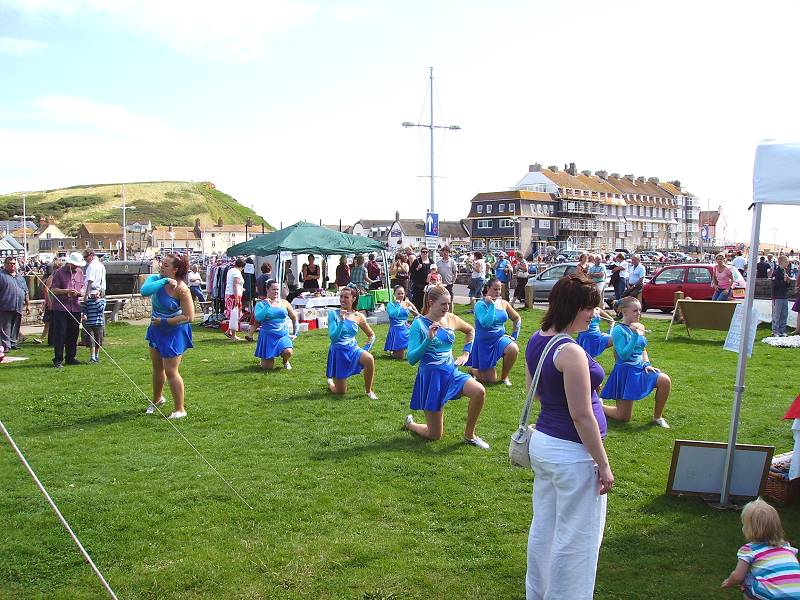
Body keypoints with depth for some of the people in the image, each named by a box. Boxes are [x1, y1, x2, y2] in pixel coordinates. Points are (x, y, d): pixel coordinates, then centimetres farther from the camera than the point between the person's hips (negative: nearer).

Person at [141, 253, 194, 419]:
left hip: (175, 332, -6)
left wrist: (163, 321, -22)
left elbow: (189, 317, -24)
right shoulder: (156, 279, -10)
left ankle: (180, 410, 7)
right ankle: (157, 399, 45)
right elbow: (144, 291, -32)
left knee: (170, 371, -5)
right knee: (157, 368, 22)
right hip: (156, 330, 6)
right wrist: (163, 281, -39)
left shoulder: (181, 289, -23)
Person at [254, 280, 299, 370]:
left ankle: (286, 361, 9)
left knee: (288, 352, -30)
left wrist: (295, 333, 15)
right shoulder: (261, 304, -1)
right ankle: (264, 359, 36)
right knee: (267, 367, -2)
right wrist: (268, 306, -20)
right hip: (267, 336, -1)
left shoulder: (284, 303, 7)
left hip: (283, 335, 2)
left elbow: (294, 318, 18)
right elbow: (257, 317, -19)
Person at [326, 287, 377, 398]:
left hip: (353, 349, 2)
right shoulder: (333, 314, -8)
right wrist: (341, 320, -26)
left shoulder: (358, 317, 0)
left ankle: (368, 390, -10)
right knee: (340, 392, 3)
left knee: (369, 359, -33)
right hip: (338, 352, -2)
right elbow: (333, 337, -17)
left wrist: (365, 350, -2)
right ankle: (330, 381, 41)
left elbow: (371, 336, 11)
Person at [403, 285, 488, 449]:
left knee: (479, 391, -26)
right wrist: (429, 339, -28)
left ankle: (469, 435, -3)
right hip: (431, 377, -5)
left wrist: (466, 353, 14)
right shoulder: (419, 324, -13)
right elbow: (411, 359, -19)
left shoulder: (451, 319, 2)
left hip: (452, 372, 5)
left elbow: (470, 331, 25)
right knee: (435, 435, 0)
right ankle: (410, 423, 35)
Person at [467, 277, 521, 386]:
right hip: (484, 342, -4)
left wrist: (514, 335, 6)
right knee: (491, 380, -4)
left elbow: (517, 319, 14)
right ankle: (473, 369, 30)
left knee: (514, 349, -30)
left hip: (499, 338, 5)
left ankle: (504, 376, -4)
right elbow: (486, 323, -30)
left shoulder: (503, 303, 0)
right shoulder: (480, 305, -15)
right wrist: (491, 305, -27)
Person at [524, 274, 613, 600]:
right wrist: (603, 464, -15)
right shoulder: (571, 352, -23)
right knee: (576, 538, 6)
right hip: (572, 452, -9)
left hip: (542, 442, 9)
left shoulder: (536, 341, 3)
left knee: (543, 528, 21)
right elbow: (581, 416, -22)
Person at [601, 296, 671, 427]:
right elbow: (623, 355, -24)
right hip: (625, 371, -6)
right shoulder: (619, 330, -15)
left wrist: (647, 364, 1)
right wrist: (635, 335, -28)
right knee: (624, 418, -3)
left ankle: (657, 417, 0)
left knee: (665, 380, -20)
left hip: (640, 368, 6)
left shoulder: (638, 327, 6)